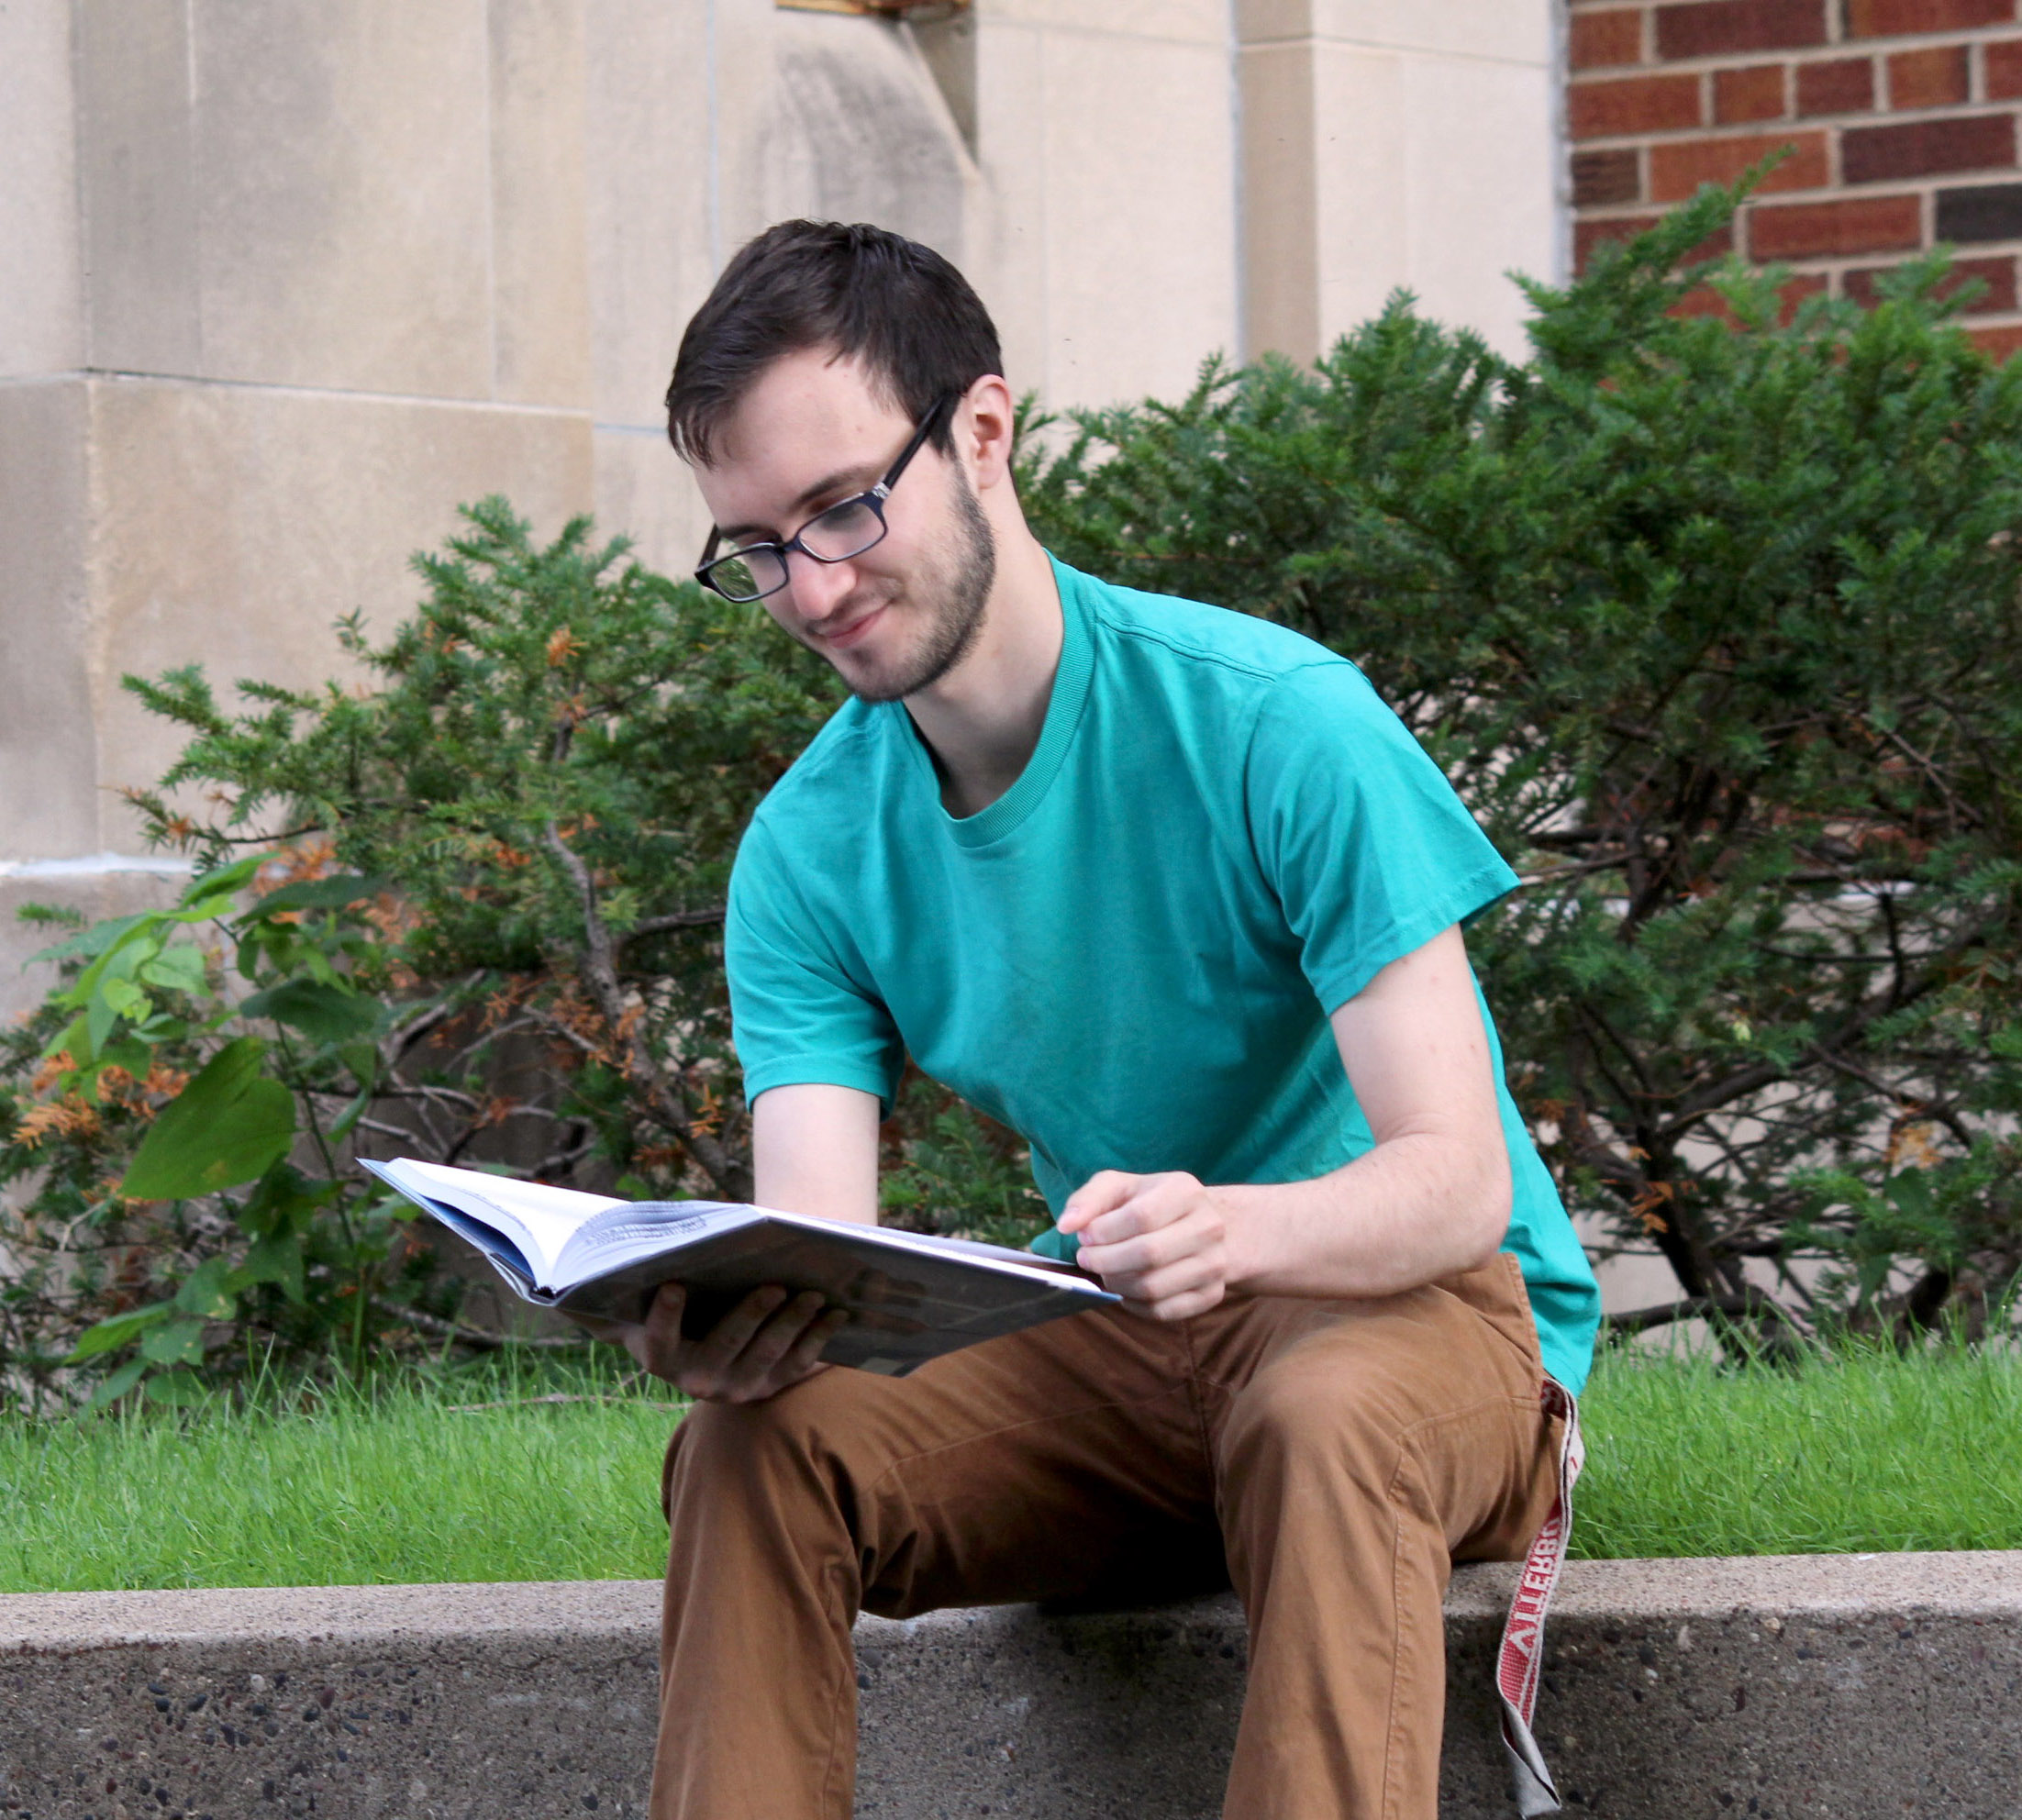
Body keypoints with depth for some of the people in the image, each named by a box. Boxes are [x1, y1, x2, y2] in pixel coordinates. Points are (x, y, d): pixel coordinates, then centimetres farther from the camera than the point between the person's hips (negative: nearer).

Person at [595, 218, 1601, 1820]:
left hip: (1419, 1297, -5)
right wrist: (724, 1323, -38)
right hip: (1120, 1357, 5)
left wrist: (1235, 1229, -44)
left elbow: (1457, 1177, -22)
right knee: (757, 1449, -21)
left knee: (1323, 1418, -39)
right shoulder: (809, 850, -2)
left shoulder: (1271, 724, -18)